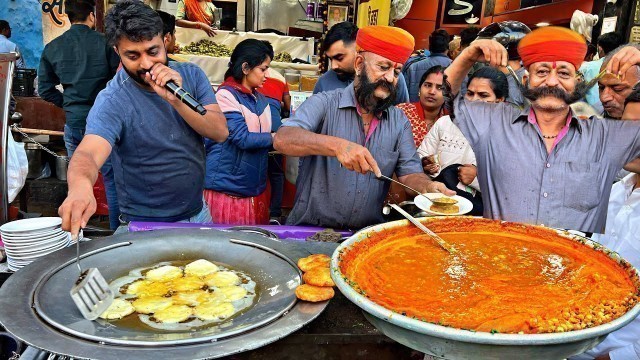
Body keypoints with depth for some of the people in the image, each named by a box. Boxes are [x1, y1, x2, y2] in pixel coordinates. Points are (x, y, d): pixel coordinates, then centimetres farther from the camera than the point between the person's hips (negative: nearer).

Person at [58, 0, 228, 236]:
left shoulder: (190, 75, -6)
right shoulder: (113, 102, -20)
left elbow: (220, 132, -14)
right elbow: (89, 153, -36)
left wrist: (177, 101, -29)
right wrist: (80, 185, -58)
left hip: (199, 212, 5)